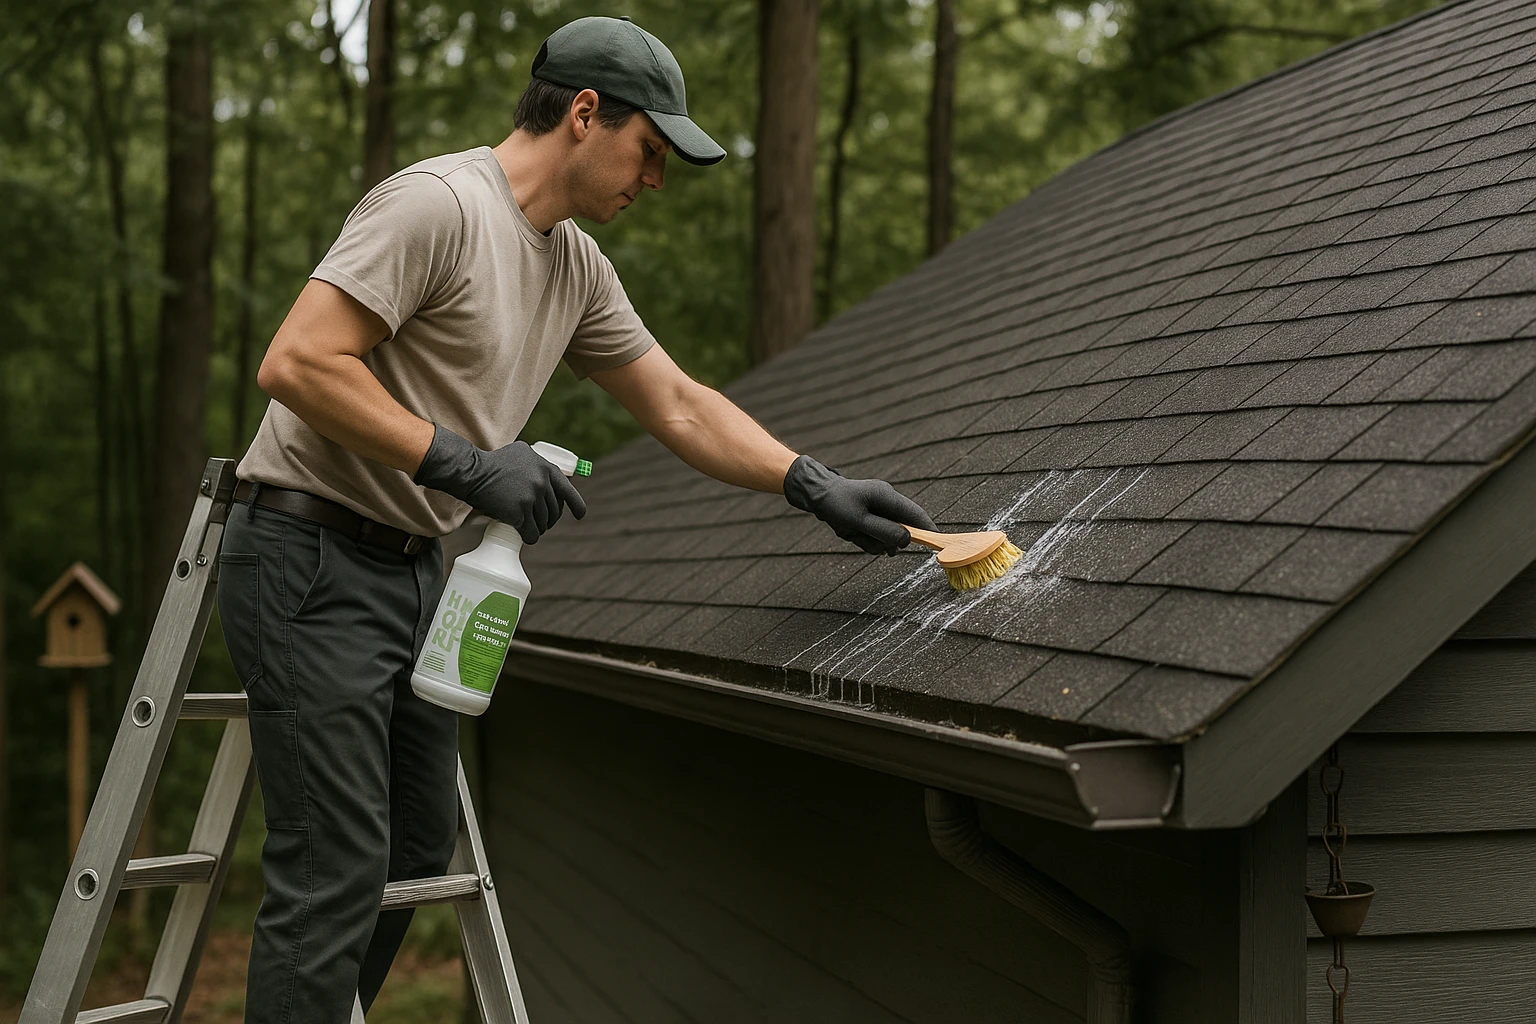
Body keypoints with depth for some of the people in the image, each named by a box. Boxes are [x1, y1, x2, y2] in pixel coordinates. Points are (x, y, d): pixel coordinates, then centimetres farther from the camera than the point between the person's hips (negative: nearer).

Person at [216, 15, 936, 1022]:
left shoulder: (578, 267, 12)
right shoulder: (438, 203, -16)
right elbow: (297, 363, -23)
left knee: (419, 846, 15)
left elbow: (679, 406, 17)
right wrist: (464, 462, -23)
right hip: (313, 563, -9)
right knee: (340, 871, -9)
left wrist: (818, 486, 9)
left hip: (413, 565, 10)